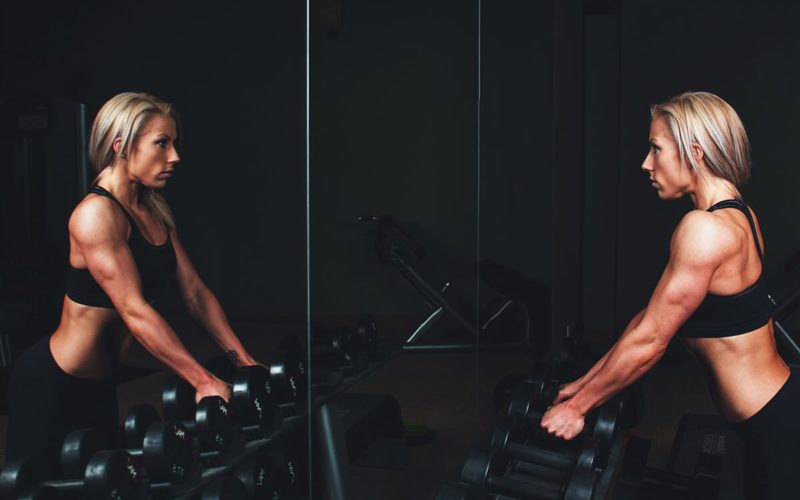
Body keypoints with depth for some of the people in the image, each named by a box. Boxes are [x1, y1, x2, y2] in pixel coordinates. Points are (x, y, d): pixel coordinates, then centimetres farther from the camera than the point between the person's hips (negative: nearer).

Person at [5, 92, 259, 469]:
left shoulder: (156, 213, 5)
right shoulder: (96, 214, -22)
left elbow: (194, 292, 4)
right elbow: (134, 311, -27)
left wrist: (243, 360, -1)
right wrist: (204, 381, -29)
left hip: (99, 384, 9)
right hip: (52, 384, -9)